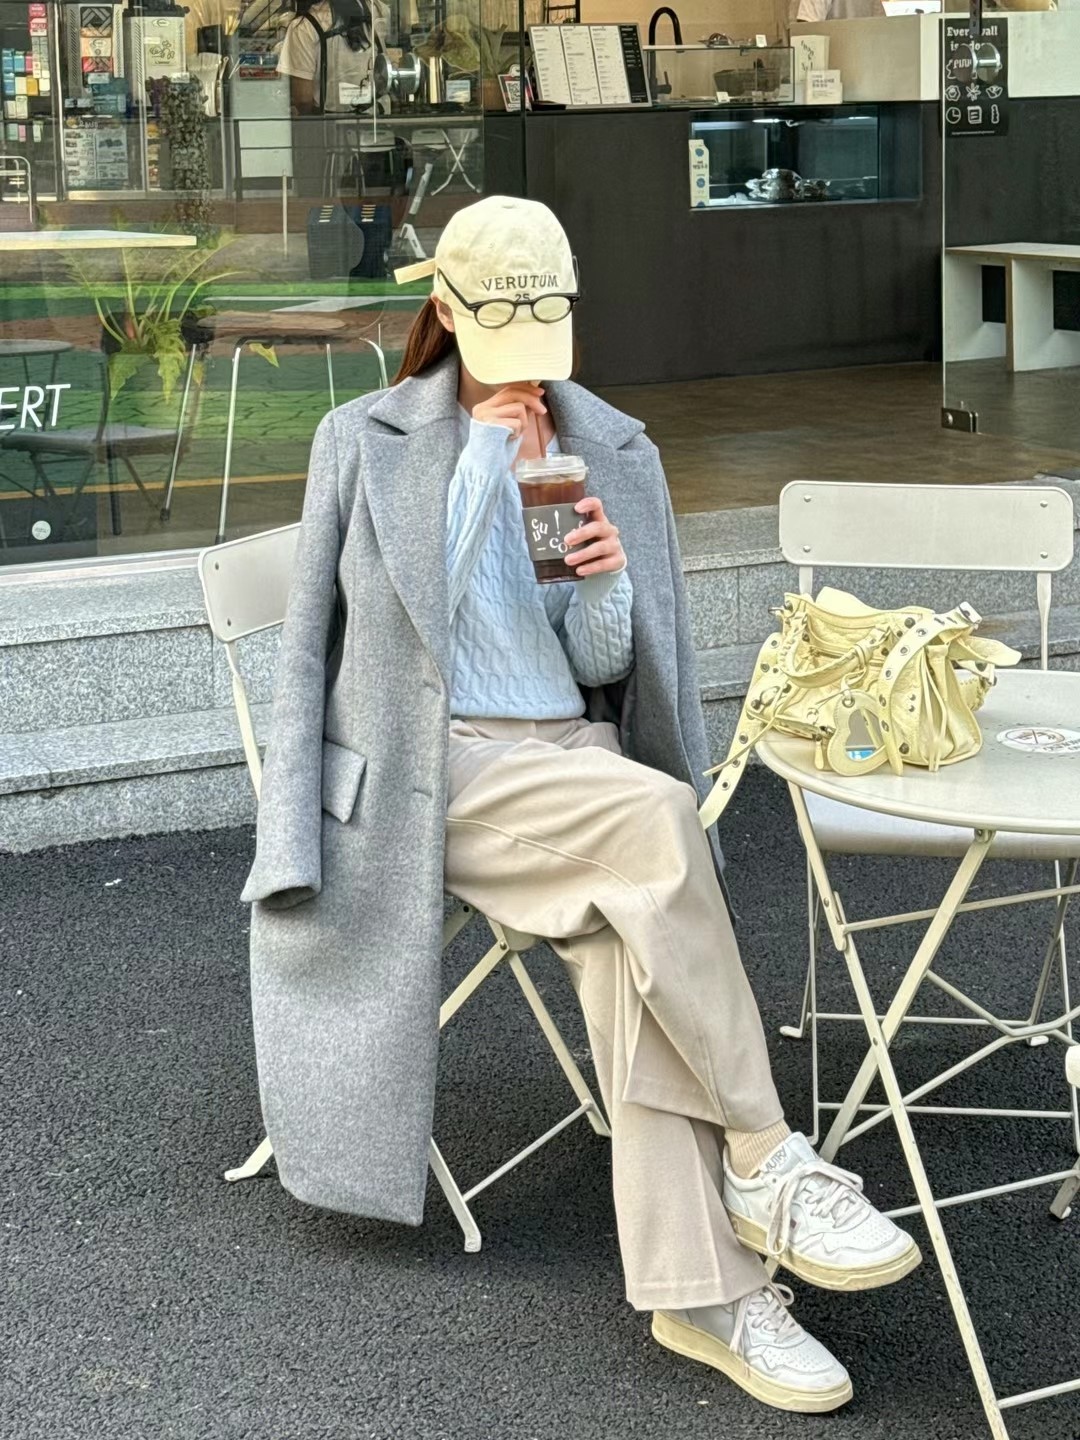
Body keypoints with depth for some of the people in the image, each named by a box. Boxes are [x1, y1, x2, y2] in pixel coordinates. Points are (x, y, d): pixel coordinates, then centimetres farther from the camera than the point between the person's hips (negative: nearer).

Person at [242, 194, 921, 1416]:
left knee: (626, 940, -30)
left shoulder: (617, 452, 12)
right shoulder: (364, 442, 5)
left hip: (576, 761, 3)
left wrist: (610, 586, -10)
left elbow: (604, 669, 7)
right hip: (435, 773, -3)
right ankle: (764, 1161, -24)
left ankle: (693, 1286, -29)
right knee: (658, 820, -32)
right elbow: (311, 647, 4)